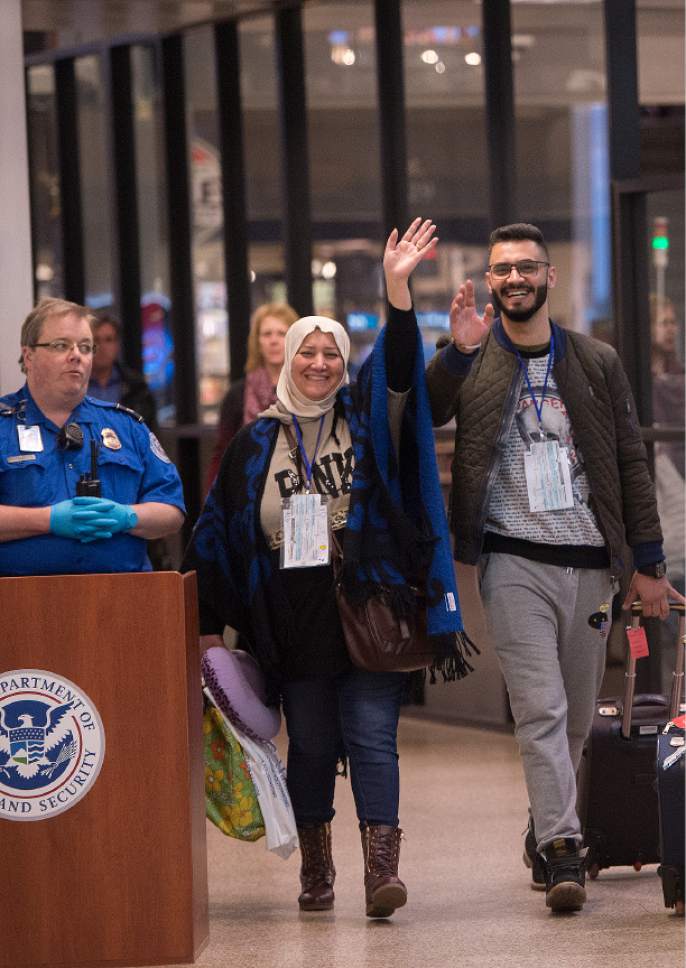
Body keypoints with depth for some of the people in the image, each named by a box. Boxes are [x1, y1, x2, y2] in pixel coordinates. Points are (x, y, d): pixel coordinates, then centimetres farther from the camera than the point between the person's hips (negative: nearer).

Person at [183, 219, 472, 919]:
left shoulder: (365, 418, 9)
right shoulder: (256, 442, 9)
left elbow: (399, 366, -9)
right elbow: (216, 533, 10)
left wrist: (398, 290, -22)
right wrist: (207, 622, 7)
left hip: (367, 606, -1)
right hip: (293, 618, 1)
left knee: (371, 736, -8)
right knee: (310, 743, 6)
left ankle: (381, 868, -15)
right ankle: (315, 868, 17)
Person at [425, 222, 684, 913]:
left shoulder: (597, 363, 9)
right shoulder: (471, 363, 3)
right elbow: (420, 416, -15)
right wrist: (458, 354, -30)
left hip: (589, 563, 3)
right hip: (514, 562, -3)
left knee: (576, 717, 10)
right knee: (541, 710, -12)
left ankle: (545, 830, 28)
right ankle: (562, 853, -14)